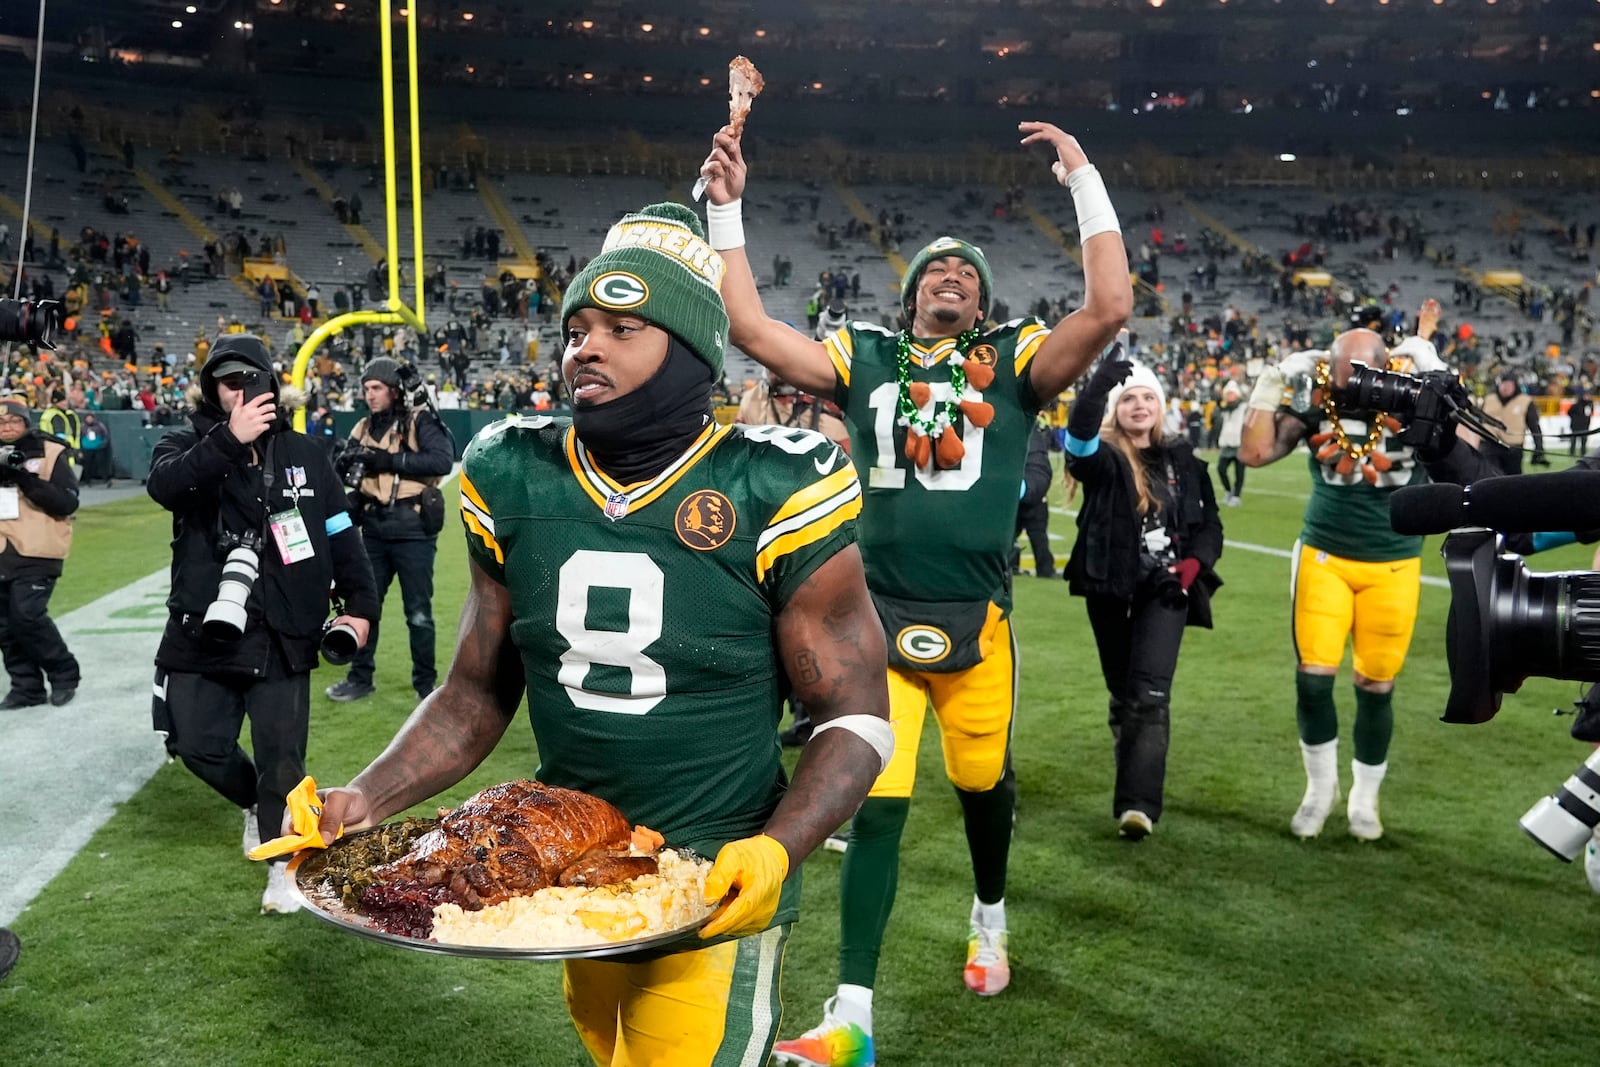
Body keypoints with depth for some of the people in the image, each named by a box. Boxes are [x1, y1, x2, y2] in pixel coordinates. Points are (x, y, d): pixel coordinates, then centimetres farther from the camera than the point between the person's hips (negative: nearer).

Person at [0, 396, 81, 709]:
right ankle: (27, 686, 17)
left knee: (27, 616, -13)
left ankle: (64, 674, 6)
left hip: (37, 552, -5)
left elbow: (67, 503, -10)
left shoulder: (50, 453, -2)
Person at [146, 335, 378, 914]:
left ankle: (284, 863, 16)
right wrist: (229, 440, -34)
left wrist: (359, 603, -1)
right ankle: (256, 804, 38)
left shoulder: (303, 453, 6)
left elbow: (341, 534, 8)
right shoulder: (189, 445, 3)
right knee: (196, 744, 9)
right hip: (203, 628, 1)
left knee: (281, 754, 0)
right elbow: (163, 485, -22)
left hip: (283, 634, -1)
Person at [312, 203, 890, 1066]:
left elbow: (856, 716, -11)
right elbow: (478, 693, 6)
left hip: (718, 886, -5)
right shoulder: (513, 482, -3)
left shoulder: (774, 494, -16)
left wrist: (777, 849, -27)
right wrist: (367, 799, -9)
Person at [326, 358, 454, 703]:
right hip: (374, 528, 6)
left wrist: (389, 460, -21)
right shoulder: (364, 429, 12)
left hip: (413, 528, -6)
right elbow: (346, 474, 10)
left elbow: (443, 460, -21)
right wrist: (345, 463, -14)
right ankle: (360, 678, 25)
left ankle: (426, 684, 15)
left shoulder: (420, 420, -6)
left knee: (418, 612, 2)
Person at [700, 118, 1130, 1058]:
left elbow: (1111, 310, -10)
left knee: (984, 782, 17)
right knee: (876, 806, -3)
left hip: (976, 621, 1)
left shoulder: (1014, 362, 3)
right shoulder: (864, 358, 6)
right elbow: (749, 327, 0)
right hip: (880, 619, 0)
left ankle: (990, 920, 48)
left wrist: (1086, 183, -8)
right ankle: (852, 1016, 5)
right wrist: (727, 210, -2)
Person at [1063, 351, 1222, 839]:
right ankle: (1136, 791, 30)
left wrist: (1193, 565, -6)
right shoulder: (1103, 457, -4)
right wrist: (1099, 384, -44)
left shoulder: (1182, 460, 6)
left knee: (1150, 694, -13)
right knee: (1123, 694, 12)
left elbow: (1209, 522, 13)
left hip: (1164, 589, 0)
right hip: (1111, 588, 0)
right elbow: (1079, 435, -28)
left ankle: (1138, 804, -17)